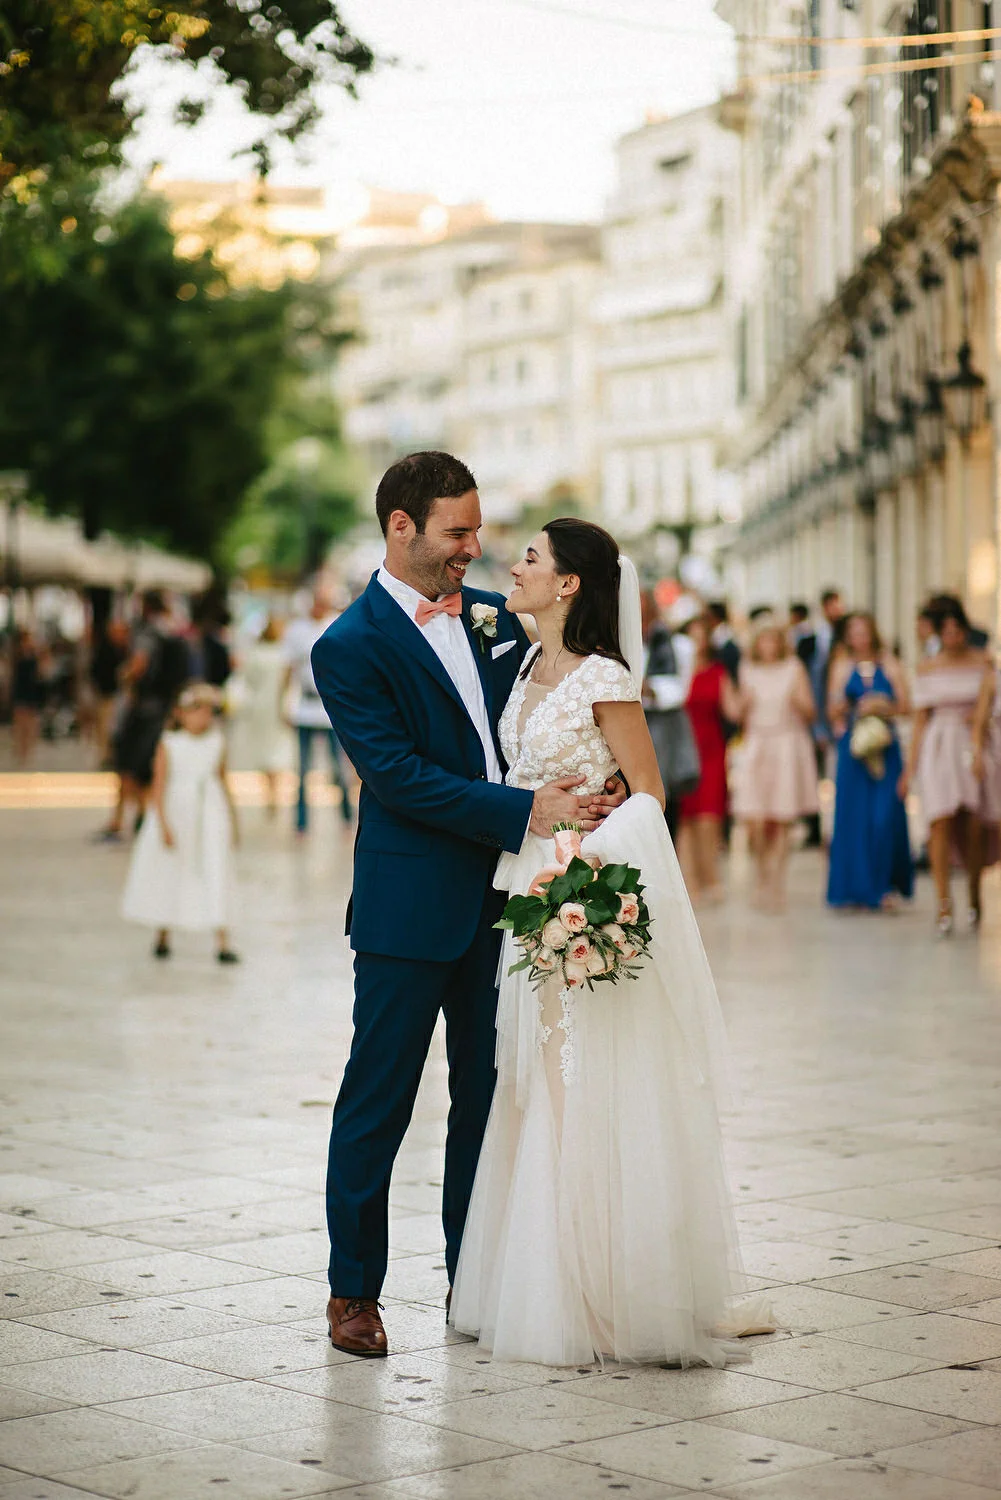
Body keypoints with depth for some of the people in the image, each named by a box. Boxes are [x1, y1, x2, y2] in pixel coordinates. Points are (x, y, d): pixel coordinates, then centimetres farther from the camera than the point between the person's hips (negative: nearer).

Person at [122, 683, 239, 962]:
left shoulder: (217, 743, 2)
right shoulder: (169, 745, -8)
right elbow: (159, 787, -10)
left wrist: (231, 819, 15)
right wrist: (163, 825, -17)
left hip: (211, 814, 1)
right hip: (176, 811, -1)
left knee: (215, 873, -8)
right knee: (167, 874, 11)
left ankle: (222, 943, -8)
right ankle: (163, 936, 31)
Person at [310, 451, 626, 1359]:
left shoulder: (495, 618, 10)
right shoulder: (350, 647, -9)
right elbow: (402, 778, -17)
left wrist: (584, 798, -5)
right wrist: (525, 813, -21)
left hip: (499, 902, 6)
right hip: (409, 912, -6)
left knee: (488, 1098, 12)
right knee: (378, 1105, 3)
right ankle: (354, 1290, 16)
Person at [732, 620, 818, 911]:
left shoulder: (794, 669, 4)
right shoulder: (748, 671, 11)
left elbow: (810, 714, 4)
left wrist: (798, 701, -16)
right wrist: (745, 704, -4)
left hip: (788, 745, -1)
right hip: (756, 747, 2)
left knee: (780, 824, -3)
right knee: (754, 823, -10)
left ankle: (775, 886, 8)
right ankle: (761, 873, 16)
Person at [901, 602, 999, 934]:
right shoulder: (927, 669, 7)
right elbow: (920, 719, 9)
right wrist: (910, 767, 6)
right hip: (938, 747, 0)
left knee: (974, 827, 1)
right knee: (941, 823, -13)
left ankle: (974, 894, 23)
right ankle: (944, 904, -15)